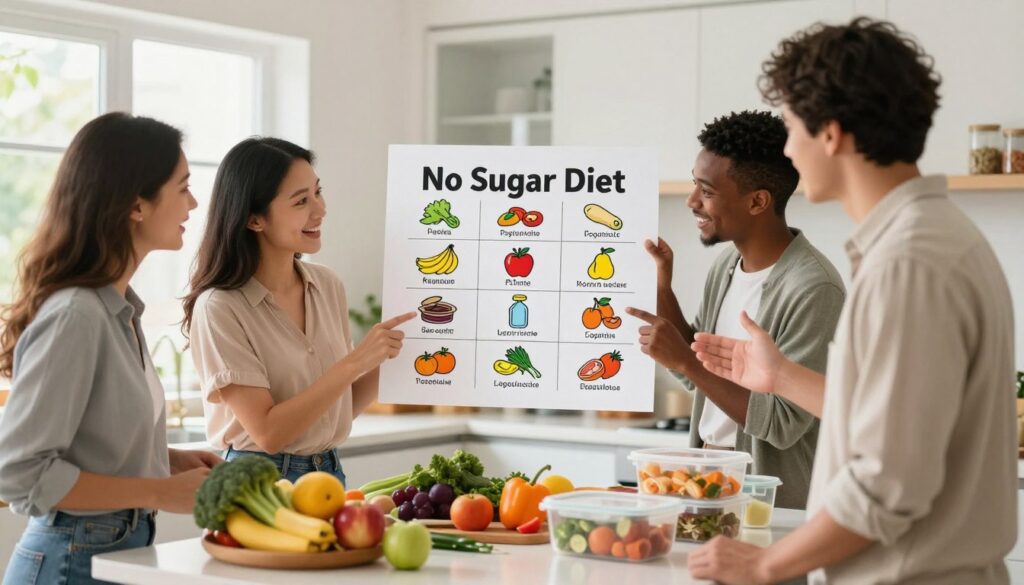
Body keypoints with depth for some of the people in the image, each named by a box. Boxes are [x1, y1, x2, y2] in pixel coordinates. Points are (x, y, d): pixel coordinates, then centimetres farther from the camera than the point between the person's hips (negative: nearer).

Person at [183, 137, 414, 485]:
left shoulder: (328, 286, 2)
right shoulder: (219, 308, -15)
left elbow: (343, 408, 11)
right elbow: (268, 432, -19)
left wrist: (382, 356, -8)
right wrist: (355, 362, -22)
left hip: (331, 473, 5)